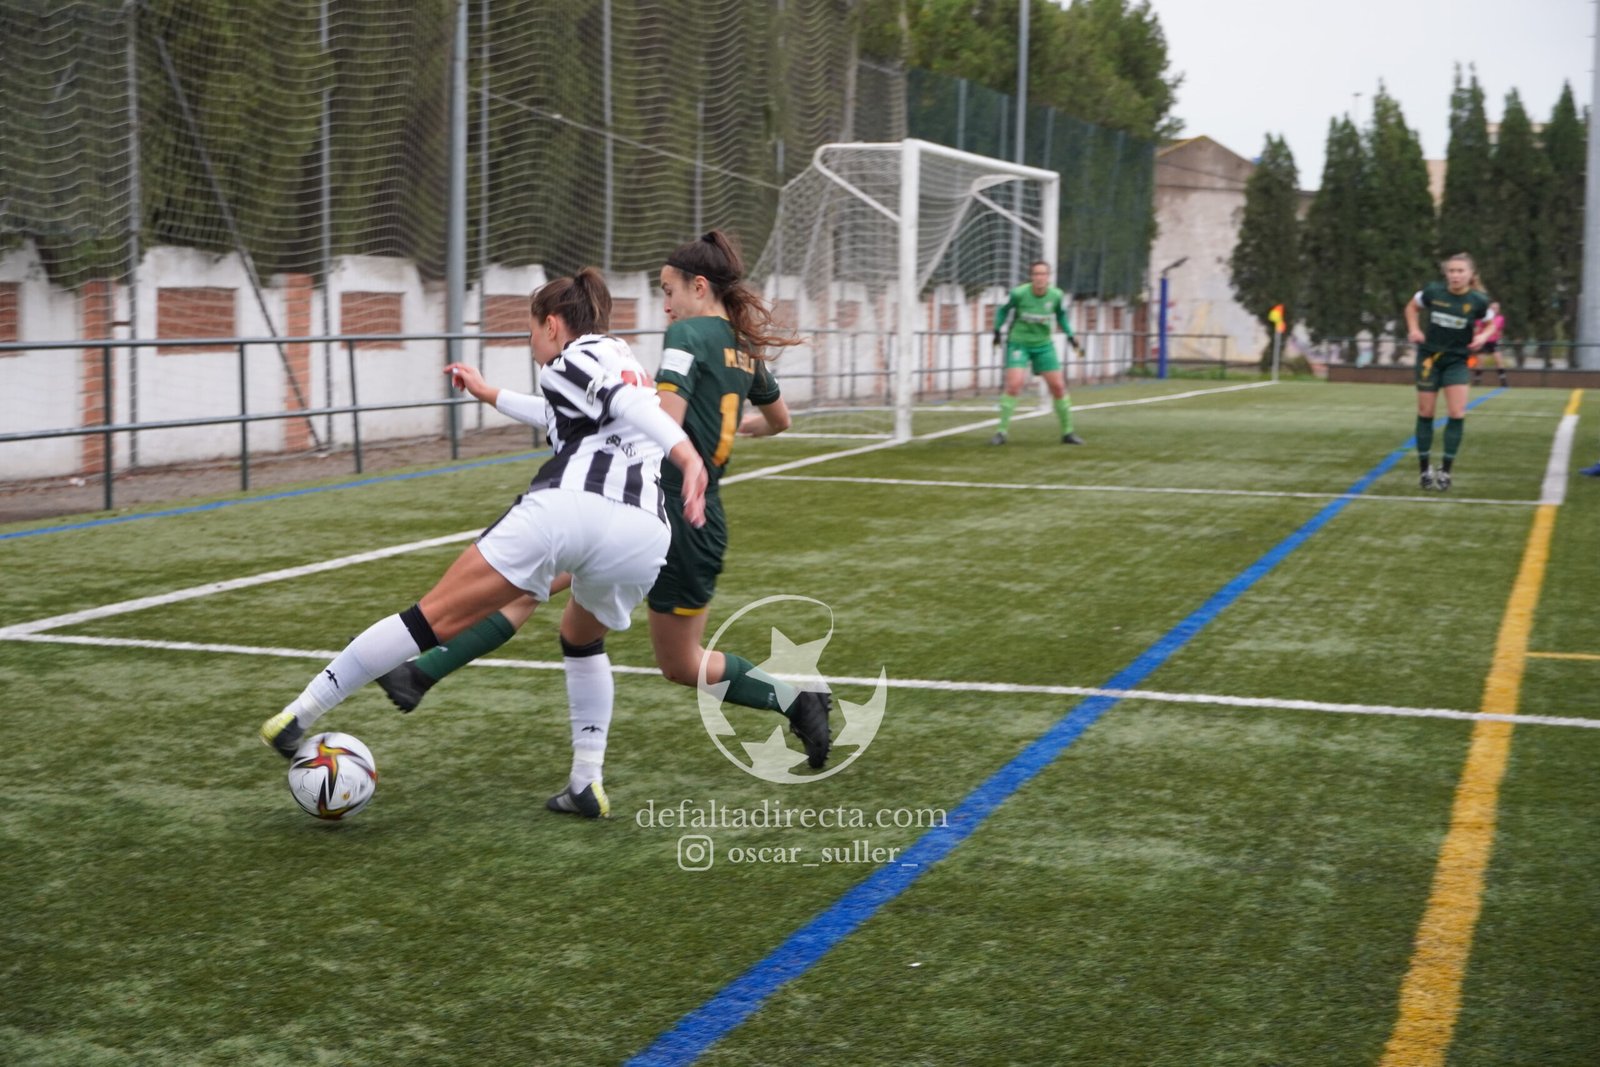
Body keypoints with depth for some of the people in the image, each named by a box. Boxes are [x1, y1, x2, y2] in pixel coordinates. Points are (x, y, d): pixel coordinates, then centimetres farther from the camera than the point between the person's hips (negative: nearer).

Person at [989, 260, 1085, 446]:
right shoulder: (1018, 294, -18)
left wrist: (1071, 337, 6)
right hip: (1018, 344, -3)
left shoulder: (1057, 296, -10)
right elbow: (1003, 310, 1)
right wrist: (998, 331, -3)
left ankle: (1067, 432, 18)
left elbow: (1061, 316, 11)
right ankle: (1002, 432, -9)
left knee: (1058, 387, 3)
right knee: (1014, 384, -20)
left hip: (1044, 346, 3)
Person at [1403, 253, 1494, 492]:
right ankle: (1425, 470, 20)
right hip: (1429, 356, 1)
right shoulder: (1432, 291, -11)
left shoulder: (1478, 301, -12)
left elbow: (1490, 324, 6)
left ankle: (1444, 471, 1)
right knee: (1425, 413, 6)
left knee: (1457, 414, -11)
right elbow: (1412, 307, 9)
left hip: (1457, 360, -1)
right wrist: (1414, 329, -7)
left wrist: (1482, 336, -15)